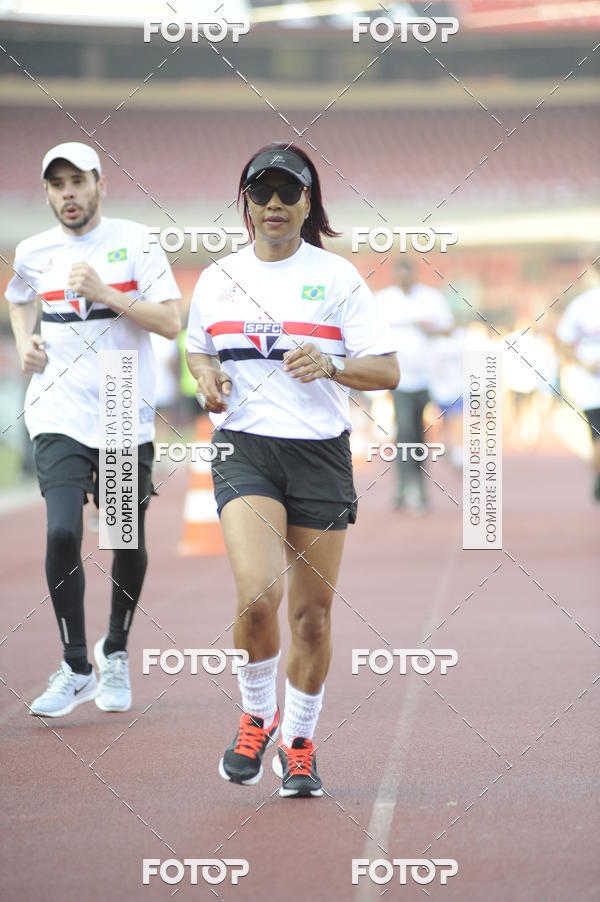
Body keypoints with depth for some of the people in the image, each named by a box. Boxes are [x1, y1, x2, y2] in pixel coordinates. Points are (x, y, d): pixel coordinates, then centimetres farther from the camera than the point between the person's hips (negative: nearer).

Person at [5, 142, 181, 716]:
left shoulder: (133, 242, -3)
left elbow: (170, 323, -9)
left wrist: (104, 293, -18)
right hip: (59, 416, 1)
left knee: (129, 541, 7)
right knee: (62, 532, -16)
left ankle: (115, 649, 32)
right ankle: (75, 669, -4)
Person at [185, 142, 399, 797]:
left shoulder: (337, 277, 1)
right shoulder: (218, 279, 8)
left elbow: (387, 371, -1)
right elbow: (197, 348, 24)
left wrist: (329, 364, -19)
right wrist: (207, 379, 1)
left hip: (320, 453, 0)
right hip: (244, 448, 0)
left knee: (312, 613, 4)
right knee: (258, 594, -21)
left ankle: (299, 743, 24)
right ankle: (257, 714, 5)